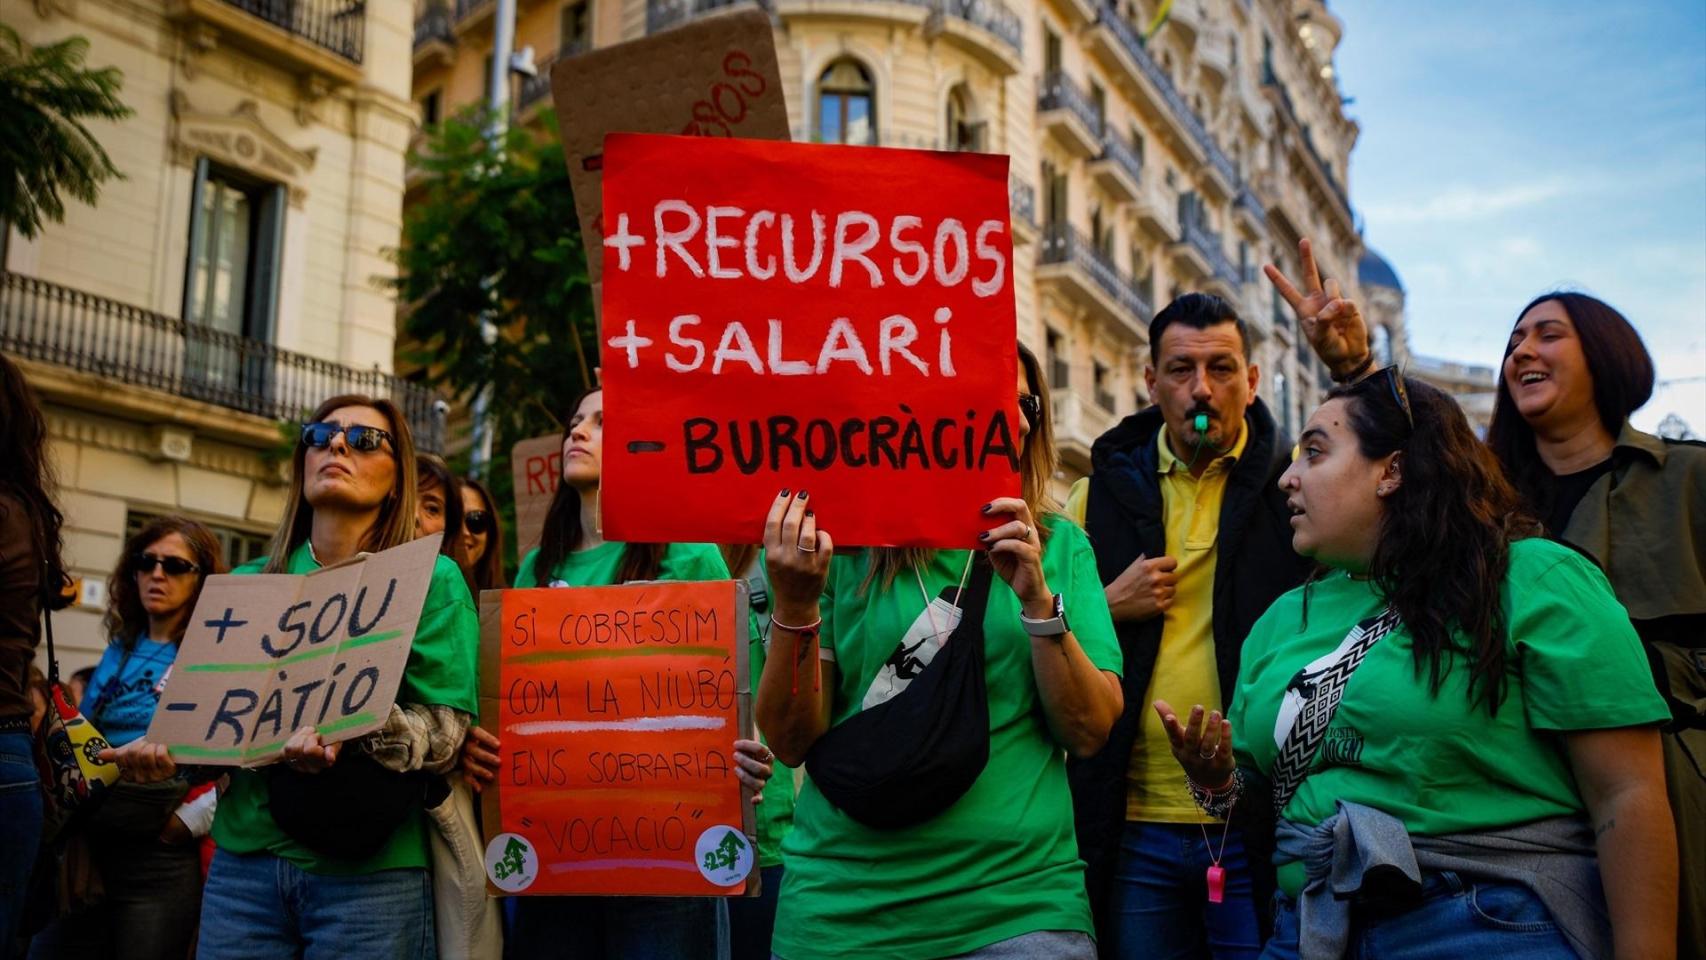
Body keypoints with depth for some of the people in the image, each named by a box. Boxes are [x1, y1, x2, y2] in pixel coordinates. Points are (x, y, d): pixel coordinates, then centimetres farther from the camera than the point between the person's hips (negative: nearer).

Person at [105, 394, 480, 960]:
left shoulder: (433, 580, 0)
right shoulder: (250, 583, 14)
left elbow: (447, 729, -8)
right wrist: (164, 748, -5)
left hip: (369, 871, -4)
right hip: (245, 857, 4)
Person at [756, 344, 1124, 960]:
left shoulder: (1058, 544, 3)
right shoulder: (840, 541, -2)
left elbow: (1090, 733, -3)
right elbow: (794, 742, -4)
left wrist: (1038, 600, -16)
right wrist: (793, 606, -18)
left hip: (1018, 904, 1)